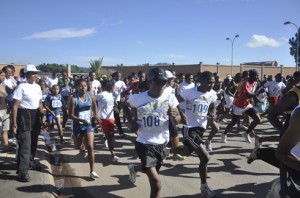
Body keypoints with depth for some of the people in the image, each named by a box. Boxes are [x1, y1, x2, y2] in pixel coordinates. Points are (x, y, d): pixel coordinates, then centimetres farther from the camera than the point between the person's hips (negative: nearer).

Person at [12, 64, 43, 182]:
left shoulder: (37, 87, 9)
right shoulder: (22, 87, -13)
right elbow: (15, 106, -15)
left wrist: (42, 117, 16)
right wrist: (14, 123, -18)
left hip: (35, 116, 7)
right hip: (24, 116, -7)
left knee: (33, 143, 19)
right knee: (25, 144, -8)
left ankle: (30, 161, 41)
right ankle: (22, 172, -2)